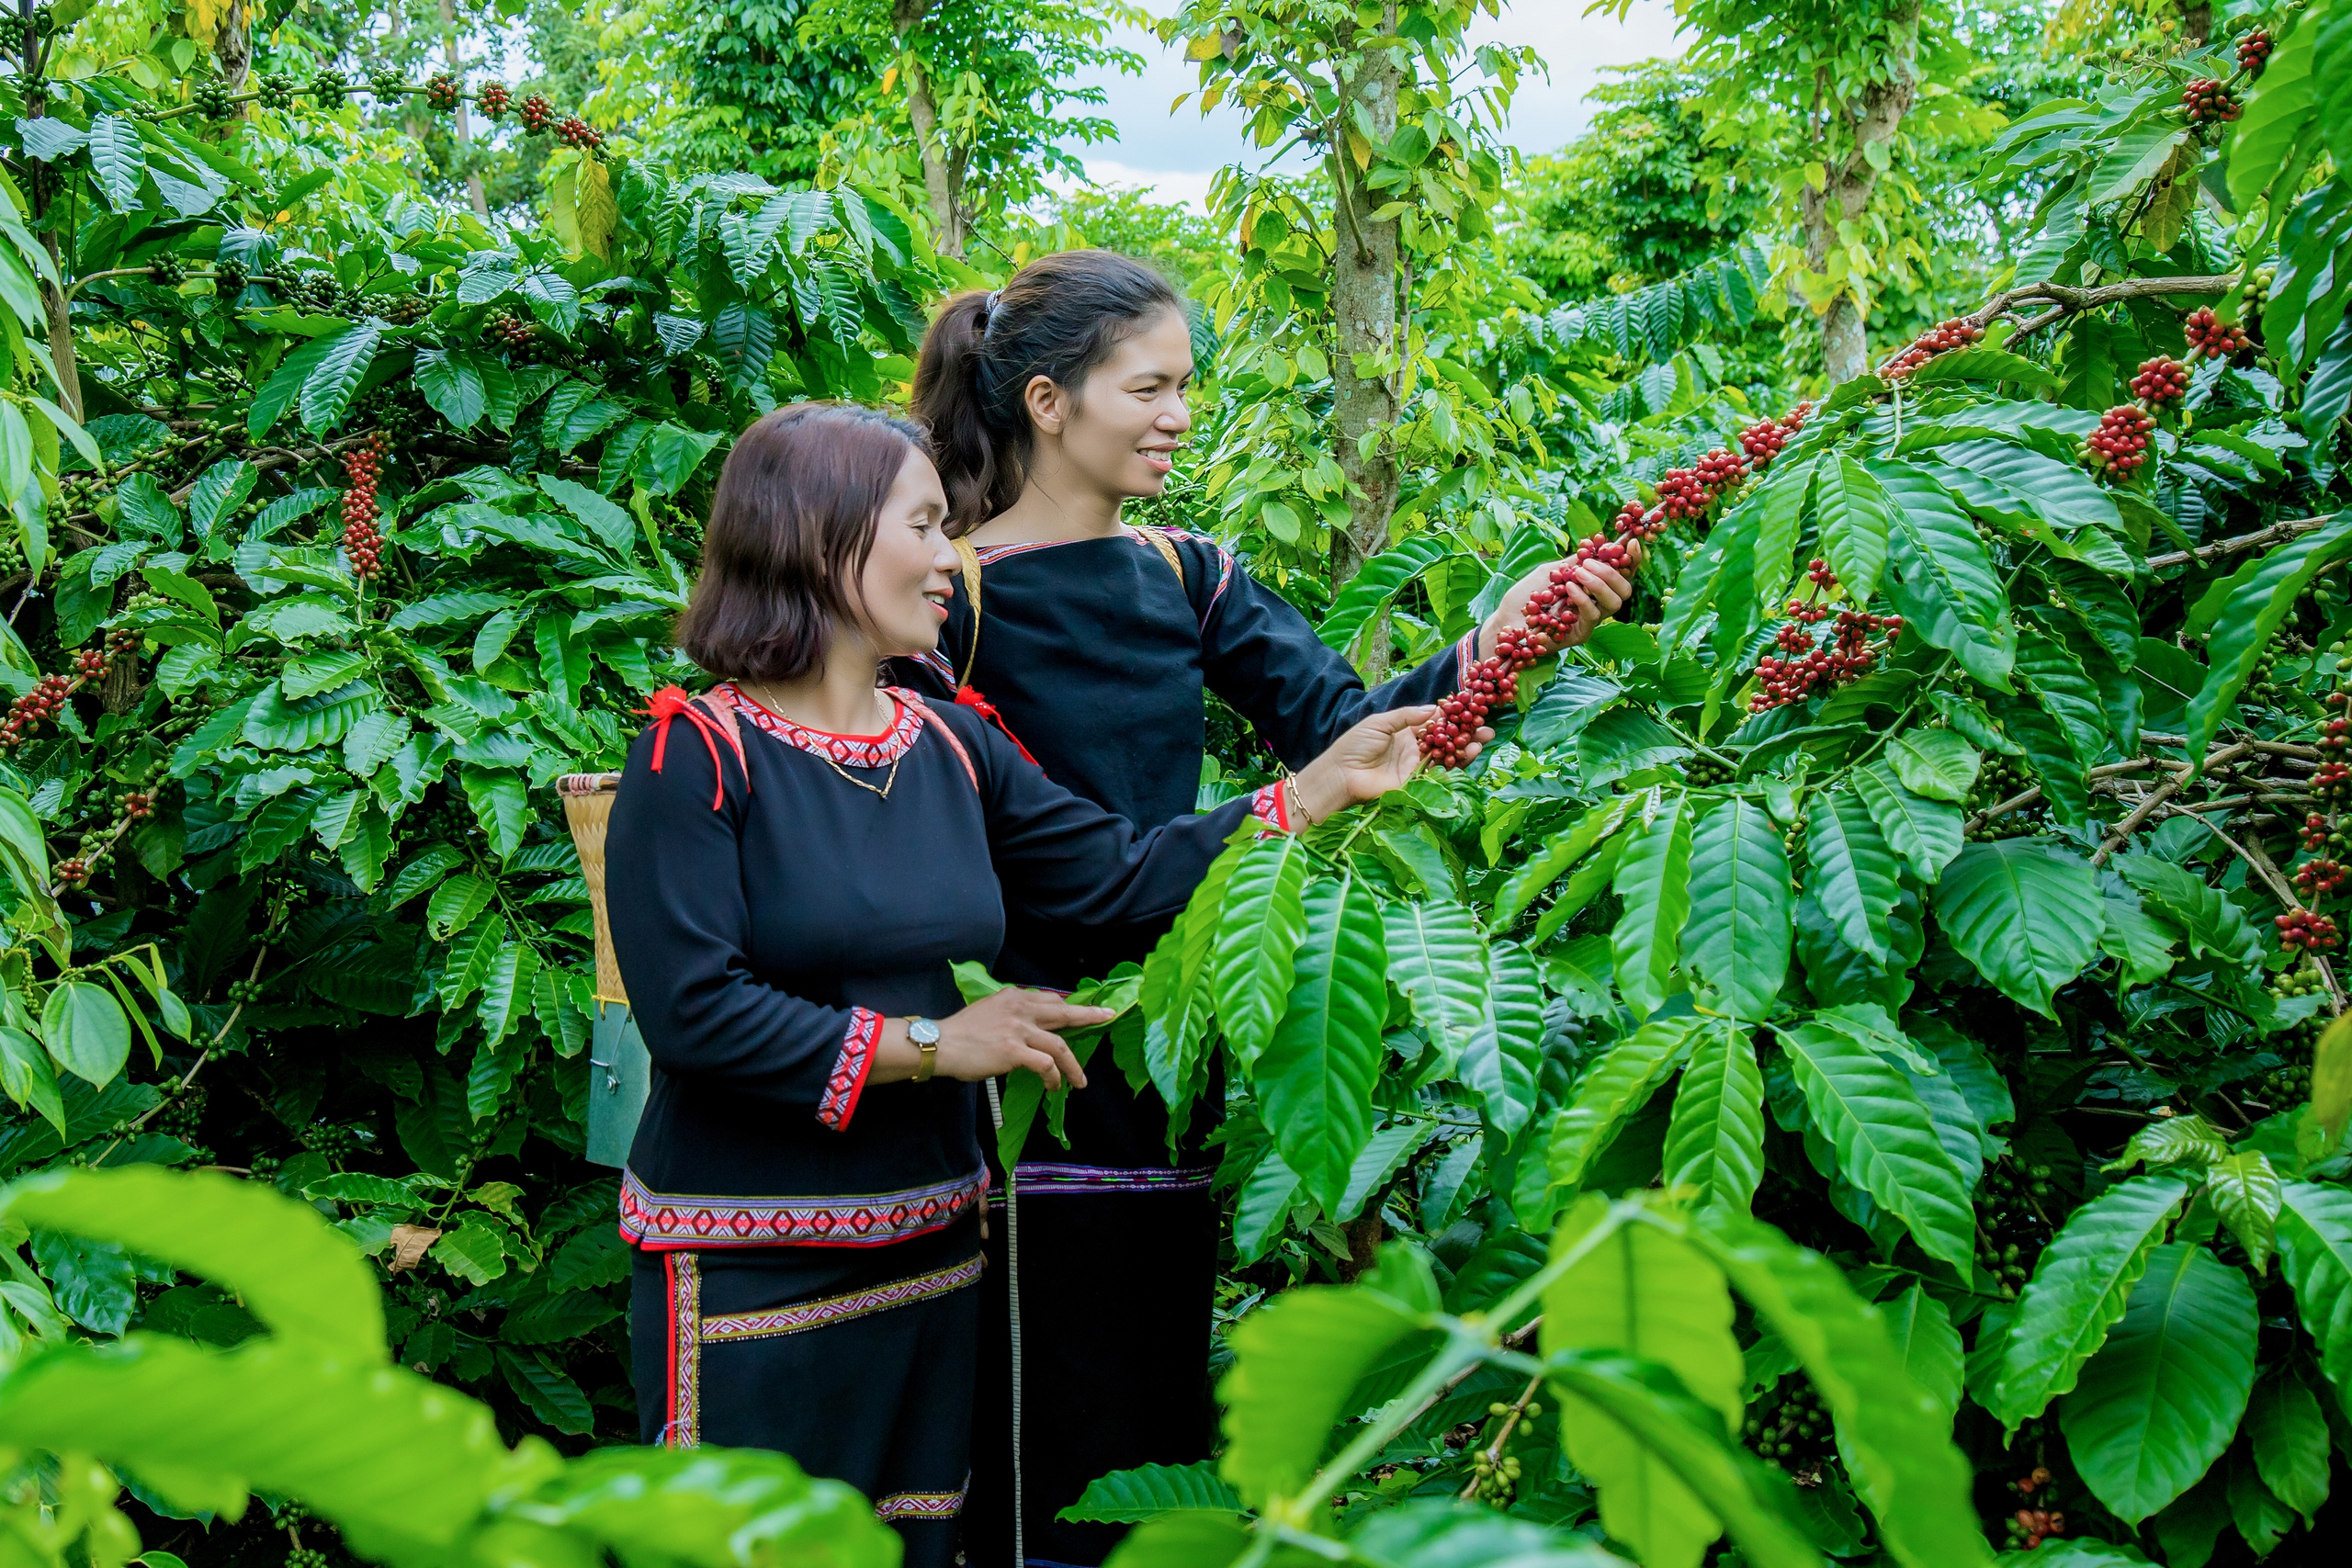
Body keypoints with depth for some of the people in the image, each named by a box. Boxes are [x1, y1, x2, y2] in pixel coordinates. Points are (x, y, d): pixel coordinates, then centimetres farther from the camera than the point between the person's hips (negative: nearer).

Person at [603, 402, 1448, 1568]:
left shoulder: (952, 750, 8)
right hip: (748, 1272, -7)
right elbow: (691, 1011, -20)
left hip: (927, 1251, 7)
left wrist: (1321, 787, 6)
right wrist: (931, 1044, -17)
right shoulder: (697, 753, -13)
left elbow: (1122, 877, 9)